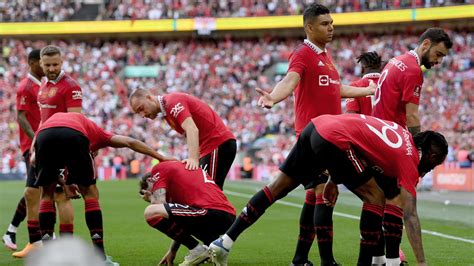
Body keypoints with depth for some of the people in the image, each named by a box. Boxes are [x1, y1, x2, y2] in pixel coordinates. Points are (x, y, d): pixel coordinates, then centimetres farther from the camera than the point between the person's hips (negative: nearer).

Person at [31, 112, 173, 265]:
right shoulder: (94, 132, 39)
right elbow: (129, 142, 31)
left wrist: (63, 183, 27)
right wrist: (161, 158, 35)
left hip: (44, 137, 2)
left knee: (47, 194, 21)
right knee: (90, 194, 16)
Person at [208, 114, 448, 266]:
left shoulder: (403, 134, 21)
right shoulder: (409, 162, 1)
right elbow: (410, 215, -3)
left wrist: (333, 179, 27)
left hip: (316, 126, 8)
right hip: (334, 139, -8)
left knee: (277, 188, 13)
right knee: (375, 198, 3)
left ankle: (224, 242, 16)